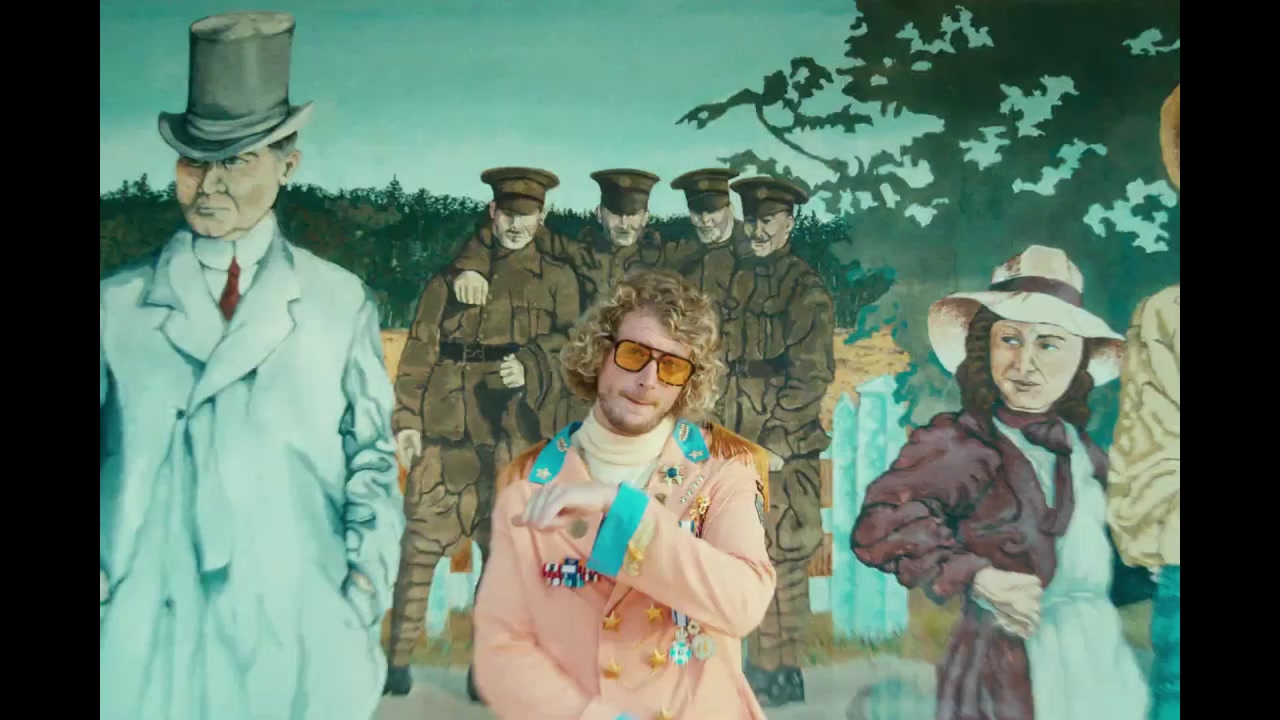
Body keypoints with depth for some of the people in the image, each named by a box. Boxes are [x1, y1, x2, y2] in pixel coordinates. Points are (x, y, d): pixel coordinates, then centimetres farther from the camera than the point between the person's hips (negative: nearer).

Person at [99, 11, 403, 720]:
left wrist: (366, 586, -3)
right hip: (146, 639, 1)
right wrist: (102, 575, -4)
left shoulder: (341, 303, 2)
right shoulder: (116, 306, 3)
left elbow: (371, 461, 5)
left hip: (300, 637, 0)